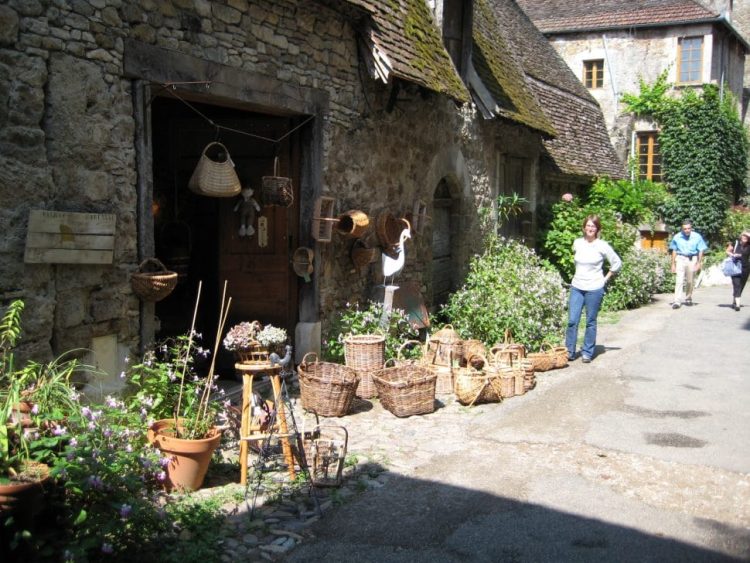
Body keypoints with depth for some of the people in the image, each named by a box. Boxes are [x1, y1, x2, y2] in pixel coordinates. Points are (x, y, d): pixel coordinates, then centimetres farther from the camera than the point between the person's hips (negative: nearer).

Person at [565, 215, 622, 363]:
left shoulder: (602, 246, -7)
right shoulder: (577, 243, 4)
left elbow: (617, 263, 0)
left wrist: (606, 278, 0)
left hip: (594, 288, -3)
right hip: (577, 287, 3)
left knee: (590, 322, 5)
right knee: (572, 320, 0)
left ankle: (587, 352, 15)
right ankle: (569, 351, 9)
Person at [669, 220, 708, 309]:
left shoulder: (697, 237, -5)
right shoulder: (677, 237, -4)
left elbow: (701, 251, 1)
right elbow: (674, 251, 6)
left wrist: (699, 263, -5)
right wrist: (673, 264, 5)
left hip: (692, 260, 1)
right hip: (681, 259, -1)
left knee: (690, 281, 11)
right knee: (679, 280, -13)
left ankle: (688, 299, 29)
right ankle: (677, 301, -18)